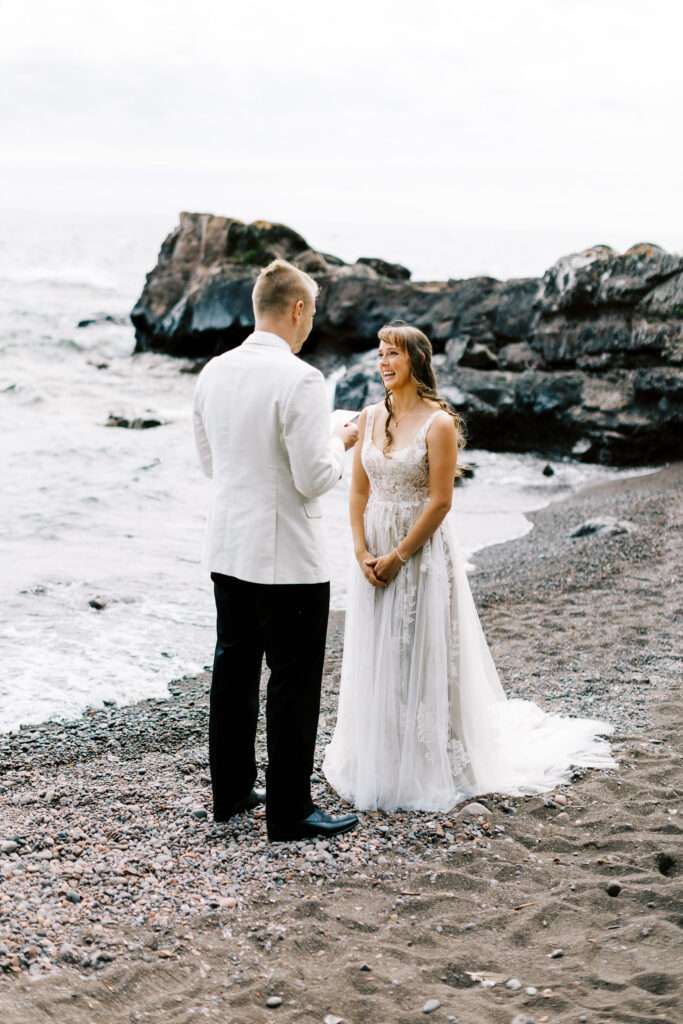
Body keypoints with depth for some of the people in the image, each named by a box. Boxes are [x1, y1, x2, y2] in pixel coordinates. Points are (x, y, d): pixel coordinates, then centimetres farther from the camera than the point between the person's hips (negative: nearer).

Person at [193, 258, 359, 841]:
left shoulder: (214, 373, 4)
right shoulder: (300, 381, -19)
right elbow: (315, 479, -20)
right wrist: (340, 443, 0)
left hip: (227, 548, 8)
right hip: (287, 557, -7)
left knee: (234, 669, 17)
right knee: (294, 682, 2)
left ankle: (231, 792, 28)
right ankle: (290, 812, 9)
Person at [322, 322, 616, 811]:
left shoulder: (438, 423, -11)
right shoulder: (370, 418, 6)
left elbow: (440, 501, -13)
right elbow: (359, 491, 8)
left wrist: (398, 556, -13)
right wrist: (362, 551, -4)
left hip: (422, 551, -6)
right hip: (376, 554, 6)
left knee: (423, 658, -1)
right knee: (375, 658, 10)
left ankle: (429, 767, 12)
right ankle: (380, 763, 23)